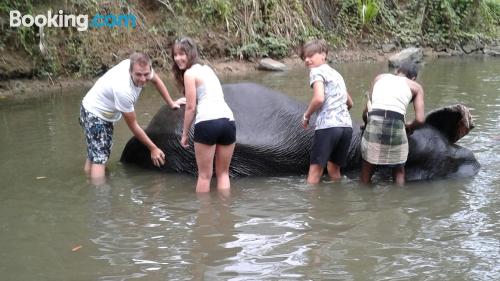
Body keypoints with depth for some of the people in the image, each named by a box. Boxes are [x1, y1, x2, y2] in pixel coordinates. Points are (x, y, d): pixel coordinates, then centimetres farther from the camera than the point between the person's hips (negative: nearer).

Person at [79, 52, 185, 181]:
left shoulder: (141, 66, -20)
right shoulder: (123, 90, -38)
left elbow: (156, 80, 8)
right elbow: (133, 125, -25)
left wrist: (171, 103, 9)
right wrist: (153, 148, -17)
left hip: (106, 113, 9)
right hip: (94, 113, -9)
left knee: (96, 154, 17)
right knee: (99, 157, -18)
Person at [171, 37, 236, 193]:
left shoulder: (190, 73, 1)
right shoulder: (207, 68, 23)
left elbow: (191, 108, -1)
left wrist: (184, 134, 8)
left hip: (207, 123, -7)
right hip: (228, 121, 7)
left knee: (204, 175, 6)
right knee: (223, 173, 17)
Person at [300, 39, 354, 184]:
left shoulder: (317, 71, 0)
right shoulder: (336, 73, 24)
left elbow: (319, 98, -16)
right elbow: (349, 103, 28)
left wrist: (306, 116, -2)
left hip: (327, 126, -8)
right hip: (346, 126, 8)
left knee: (315, 171, -2)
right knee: (334, 169, 17)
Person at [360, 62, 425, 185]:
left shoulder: (379, 77, 26)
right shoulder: (416, 87, 20)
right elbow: (420, 119, 10)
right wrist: (409, 127, 31)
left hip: (374, 121, 1)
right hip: (396, 124, -1)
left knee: (367, 169, 16)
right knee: (399, 170, 21)